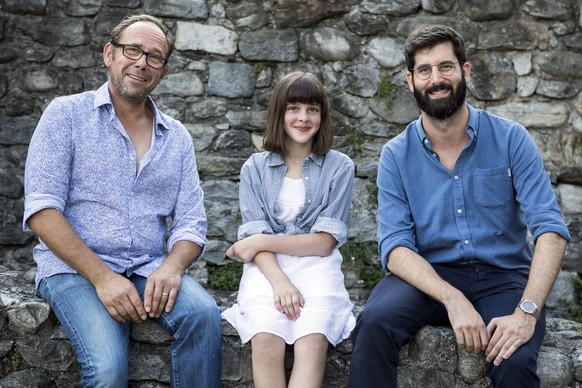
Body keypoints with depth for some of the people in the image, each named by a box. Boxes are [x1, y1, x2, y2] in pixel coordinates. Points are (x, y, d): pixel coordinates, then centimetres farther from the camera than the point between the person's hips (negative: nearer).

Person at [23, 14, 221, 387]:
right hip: (74, 268, -3)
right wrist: (102, 276, -18)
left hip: (150, 270, 4)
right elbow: (41, 208, -8)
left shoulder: (177, 137, 13)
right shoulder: (66, 114, 2)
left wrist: (172, 266, -14)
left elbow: (191, 223, 9)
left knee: (203, 312, -29)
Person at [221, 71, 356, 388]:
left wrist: (262, 241, -7)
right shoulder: (255, 168, 9)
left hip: (316, 266, 0)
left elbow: (325, 242, 0)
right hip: (267, 267, 1)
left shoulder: (339, 167, 5)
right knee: (265, 340, -30)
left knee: (312, 342, -31)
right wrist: (280, 281, -19)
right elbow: (255, 237, -1)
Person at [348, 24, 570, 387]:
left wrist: (527, 311, -24)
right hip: (430, 276, 1)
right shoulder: (396, 155, 1)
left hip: (503, 276, 0)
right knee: (373, 323, -30)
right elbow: (396, 246, -8)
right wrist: (453, 300, -25)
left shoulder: (511, 139, -2)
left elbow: (551, 230, -9)